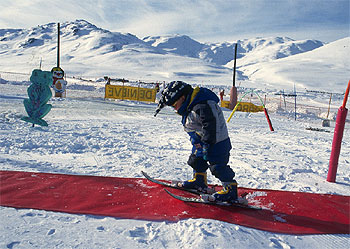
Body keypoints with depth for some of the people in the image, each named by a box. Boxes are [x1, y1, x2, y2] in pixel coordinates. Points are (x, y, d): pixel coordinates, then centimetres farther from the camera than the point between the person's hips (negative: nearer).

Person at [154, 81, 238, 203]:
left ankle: (230, 189, 5)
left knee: (218, 166, -8)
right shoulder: (190, 107, 7)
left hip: (216, 142, -11)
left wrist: (207, 144, -28)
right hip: (201, 141, 11)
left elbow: (209, 126, -31)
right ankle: (199, 182, 40)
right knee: (196, 160, 21)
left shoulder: (201, 107, -28)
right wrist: (195, 139, 17)